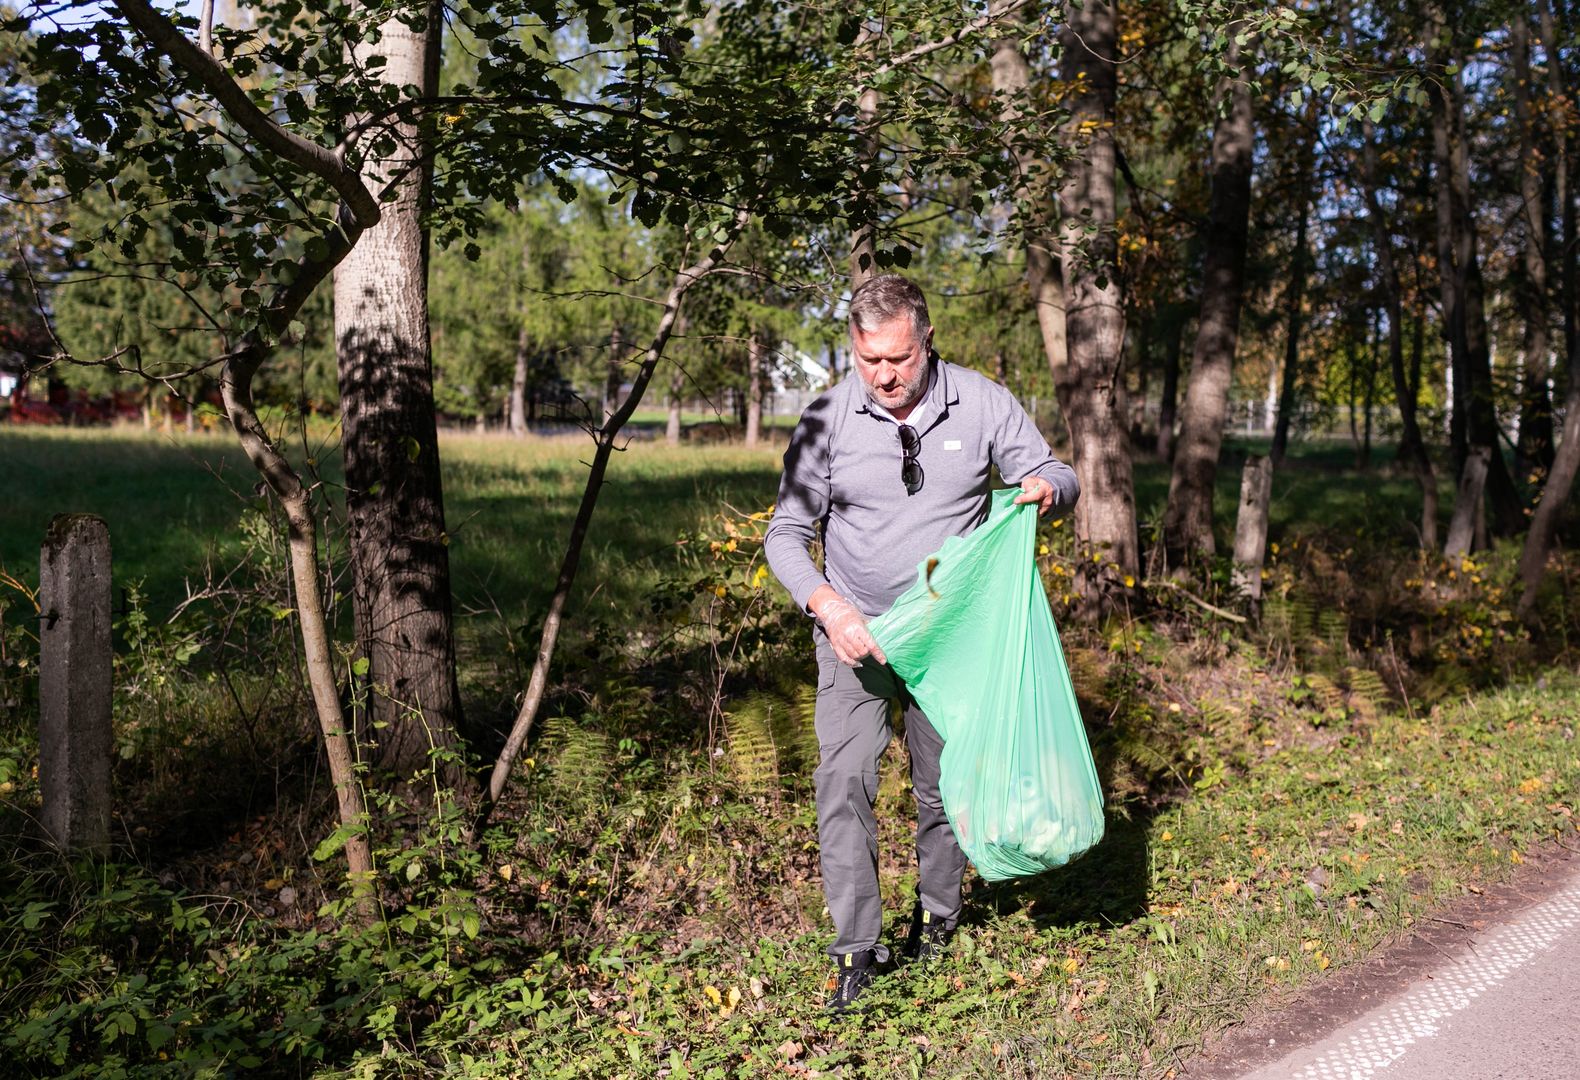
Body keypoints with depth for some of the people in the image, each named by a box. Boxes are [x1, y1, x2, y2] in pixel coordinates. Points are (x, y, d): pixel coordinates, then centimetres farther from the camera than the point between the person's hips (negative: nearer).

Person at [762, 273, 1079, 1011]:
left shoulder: (982, 404, -7)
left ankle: (937, 912, 34)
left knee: (943, 779, 11)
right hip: (854, 630, -1)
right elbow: (786, 533, -7)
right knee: (843, 778, -10)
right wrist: (826, 603, -24)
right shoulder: (827, 420, -10)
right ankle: (856, 947, 0)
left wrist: (1047, 488, -23)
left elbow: (1055, 476, 3)